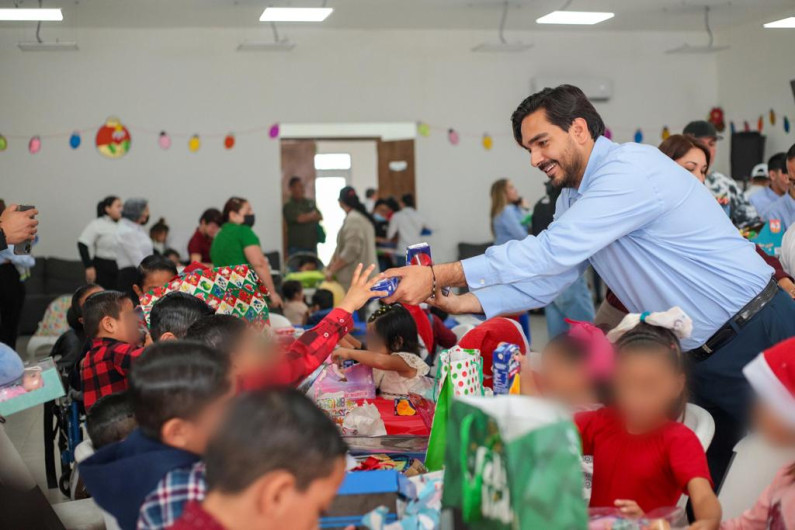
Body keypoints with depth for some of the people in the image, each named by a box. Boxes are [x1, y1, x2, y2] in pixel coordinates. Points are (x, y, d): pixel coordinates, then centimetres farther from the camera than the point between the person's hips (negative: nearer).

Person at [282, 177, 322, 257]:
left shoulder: (310, 203, 14)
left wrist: (307, 217, -7)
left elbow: (320, 217, 9)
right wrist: (313, 215, 2)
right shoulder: (288, 206, -4)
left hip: (312, 245, 6)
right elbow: (300, 218, -16)